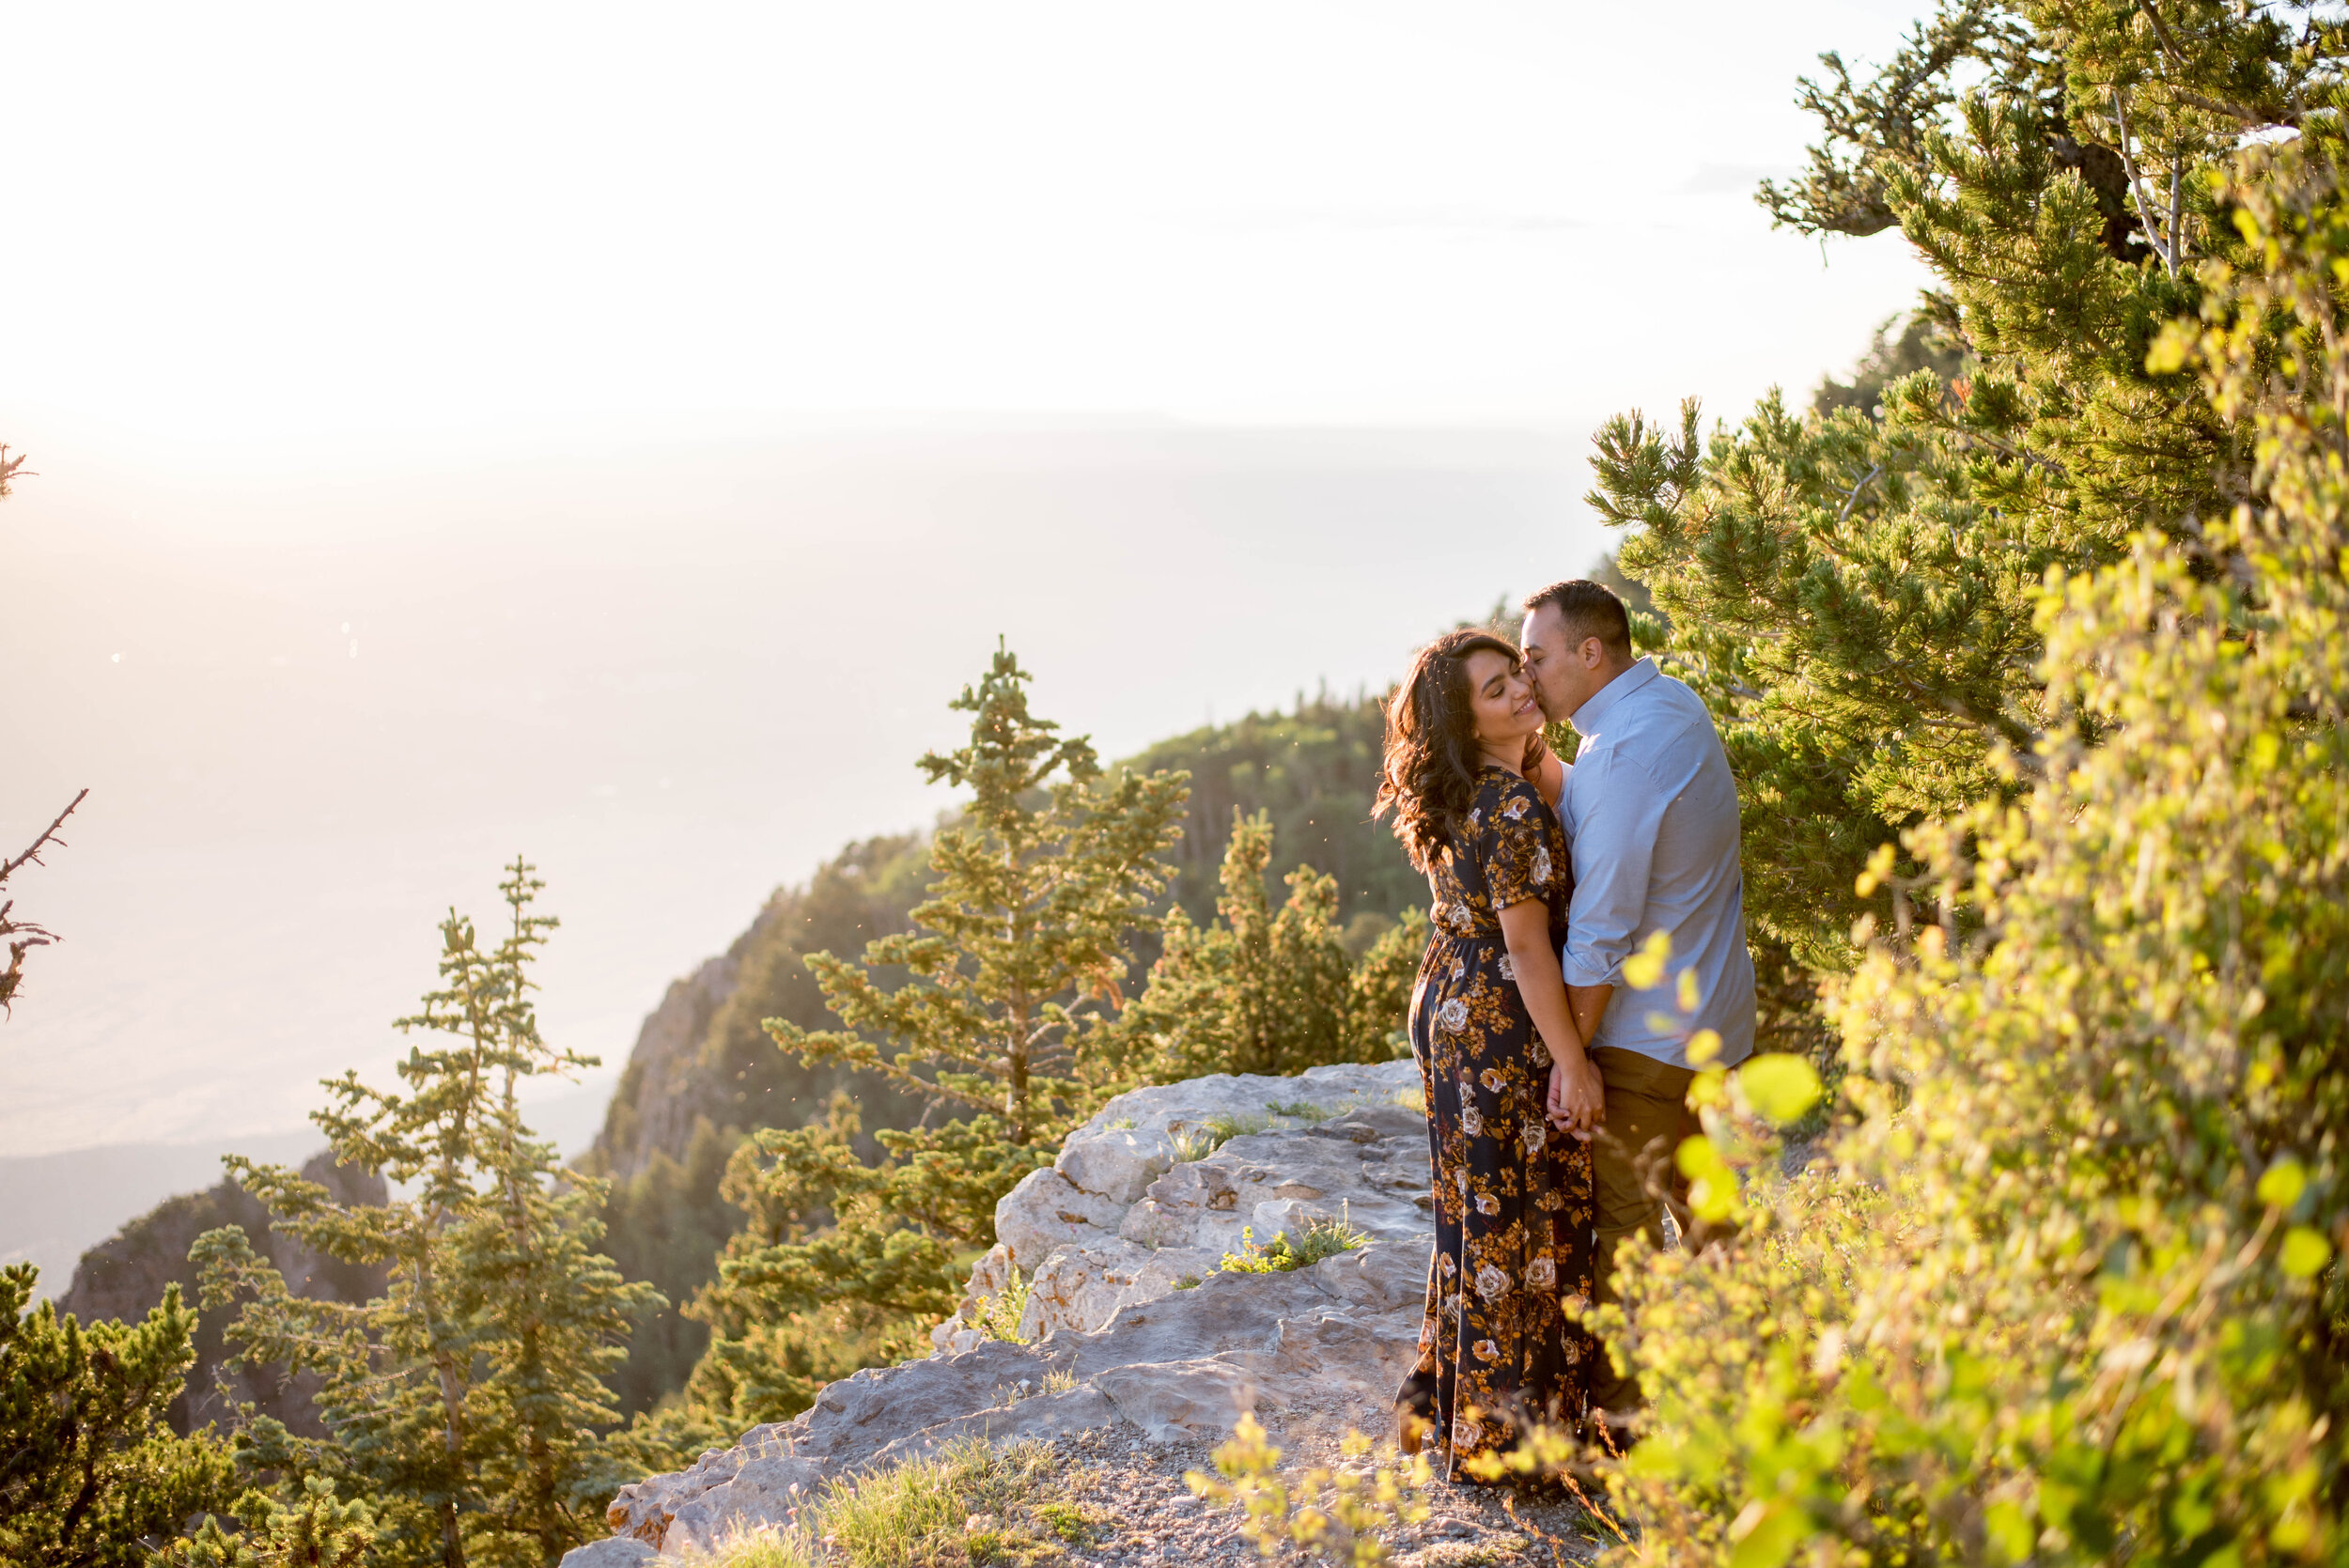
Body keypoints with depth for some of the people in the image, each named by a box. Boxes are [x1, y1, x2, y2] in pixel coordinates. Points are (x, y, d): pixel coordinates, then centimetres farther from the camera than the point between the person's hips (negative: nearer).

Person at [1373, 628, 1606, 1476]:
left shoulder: (1459, 801, 8)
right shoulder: (1514, 807, -21)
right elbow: (1527, 945, -22)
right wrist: (1573, 1062, -20)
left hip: (1447, 1012, 10)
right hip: (1503, 1028, -10)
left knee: (1474, 1215, 20)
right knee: (1522, 1224, 2)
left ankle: (1449, 1404, 32)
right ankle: (1506, 1430, 14)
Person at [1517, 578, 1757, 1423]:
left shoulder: (1625, 752, -24)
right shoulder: (1673, 703, 7)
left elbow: (1600, 930, -22)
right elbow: (1590, 822, 10)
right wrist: (1534, 760, -4)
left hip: (1646, 1034, -10)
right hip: (1712, 1020, 10)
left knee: (1622, 1224, 1)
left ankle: (1618, 1410, 10)